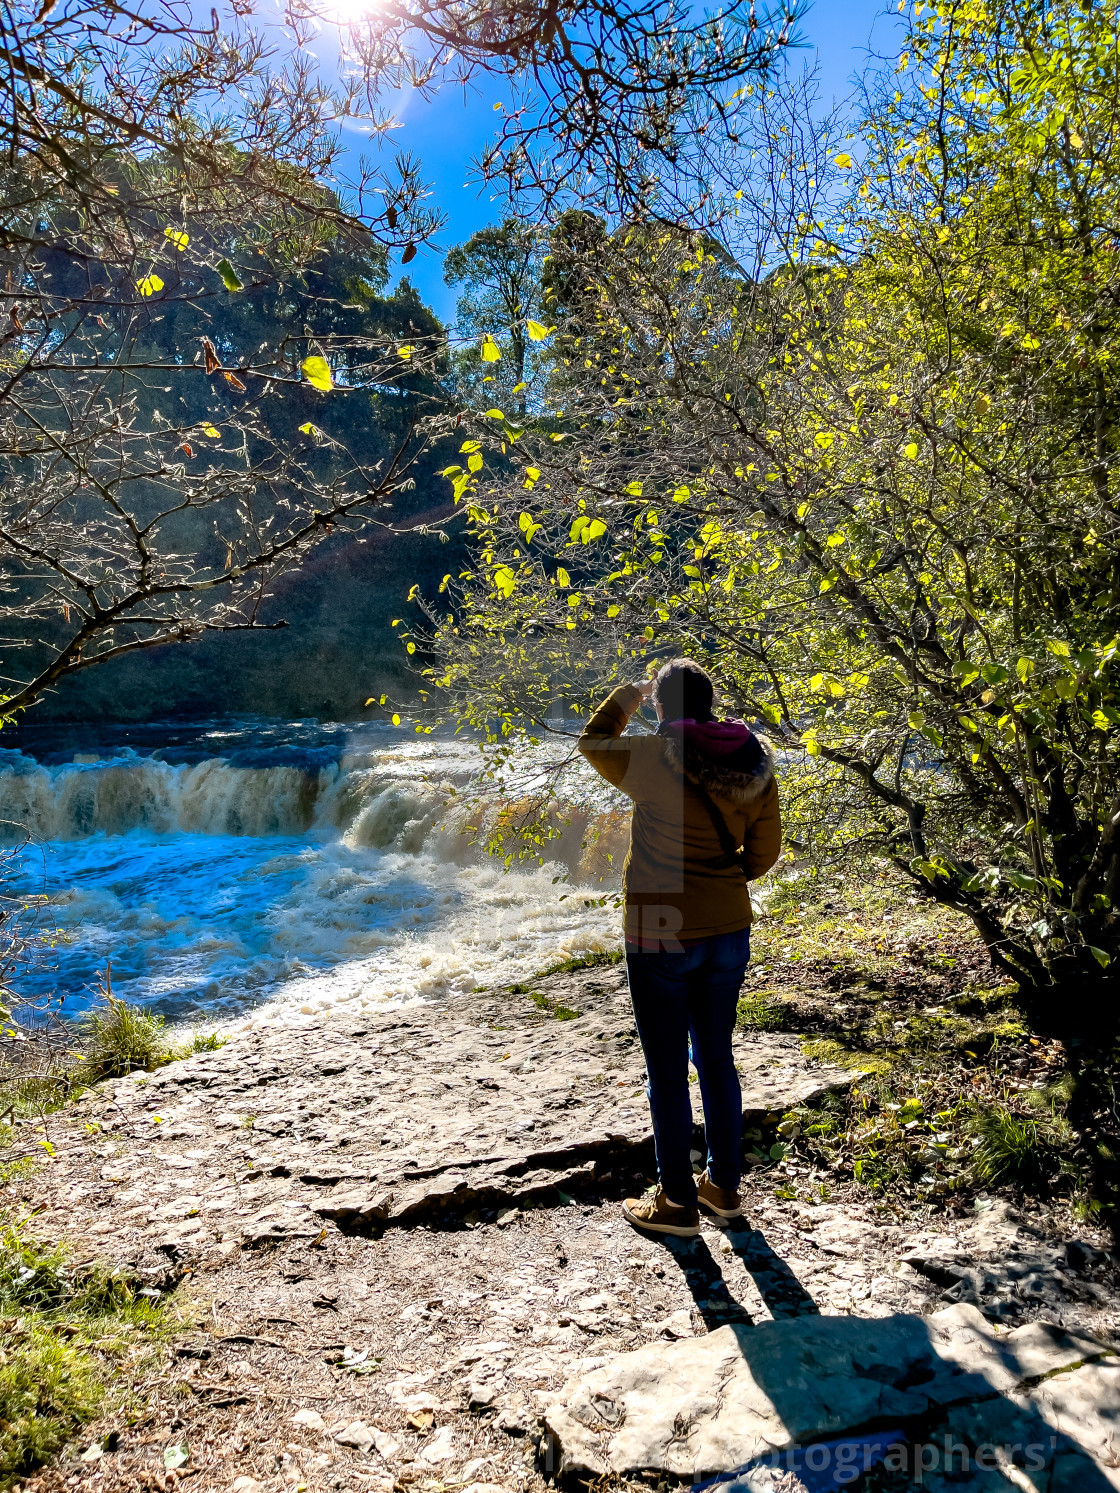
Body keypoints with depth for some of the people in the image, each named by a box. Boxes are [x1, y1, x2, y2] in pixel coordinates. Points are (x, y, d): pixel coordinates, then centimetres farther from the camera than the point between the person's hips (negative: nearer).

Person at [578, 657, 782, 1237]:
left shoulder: (653, 760, -17)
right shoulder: (754, 764, -3)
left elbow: (593, 742, 4)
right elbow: (764, 851, 5)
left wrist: (629, 694, 17)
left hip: (661, 938, -6)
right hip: (729, 933, 6)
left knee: (667, 1074, 9)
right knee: (716, 1059, 21)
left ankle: (678, 1202, 23)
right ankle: (724, 1185, 36)